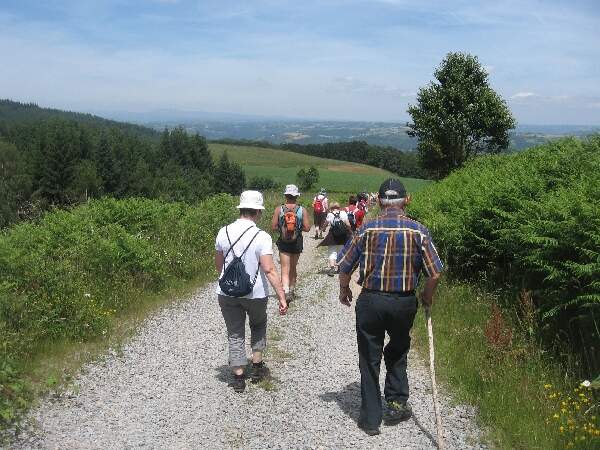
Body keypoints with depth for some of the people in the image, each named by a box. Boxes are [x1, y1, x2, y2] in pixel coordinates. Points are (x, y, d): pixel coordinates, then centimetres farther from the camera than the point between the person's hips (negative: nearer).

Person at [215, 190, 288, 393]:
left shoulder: (224, 232, -4)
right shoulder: (262, 237, -17)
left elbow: (218, 264, 8)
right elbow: (269, 270, -22)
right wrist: (282, 297, -18)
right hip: (255, 293, -2)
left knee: (235, 334, 13)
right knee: (258, 325, 25)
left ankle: (238, 377, 15)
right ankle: (257, 365, 27)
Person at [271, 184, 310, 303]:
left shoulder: (278, 209, -7)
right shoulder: (302, 210, -7)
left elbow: (273, 226, -8)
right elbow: (307, 228, -9)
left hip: (283, 243, -1)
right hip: (297, 243, 1)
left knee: (285, 269, -2)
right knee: (293, 268, 19)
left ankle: (286, 291, -22)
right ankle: (292, 291, 33)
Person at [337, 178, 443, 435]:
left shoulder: (367, 229, -7)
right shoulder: (418, 231, -7)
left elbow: (345, 267, -3)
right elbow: (435, 273, -7)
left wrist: (344, 291, 15)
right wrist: (427, 297, 11)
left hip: (370, 301, -1)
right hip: (404, 303, 1)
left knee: (370, 359, 11)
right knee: (397, 352, 26)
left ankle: (371, 419, 18)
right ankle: (397, 402, 24)